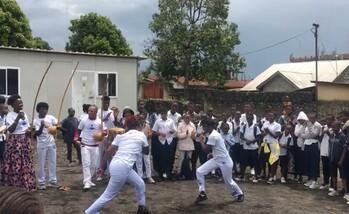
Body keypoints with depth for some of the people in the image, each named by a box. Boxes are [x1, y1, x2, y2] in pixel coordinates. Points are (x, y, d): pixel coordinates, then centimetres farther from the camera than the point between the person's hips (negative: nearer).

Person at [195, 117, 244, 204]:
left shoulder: (213, 135, -24)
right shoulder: (212, 134, 7)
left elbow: (206, 149, -22)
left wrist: (202, 141, -6)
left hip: (225, 161, -9)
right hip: (216, 159, 9)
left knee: (228, 181, 6)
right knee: (199, 171, -5)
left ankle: (239, 194, 33)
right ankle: (202, 193, 1)